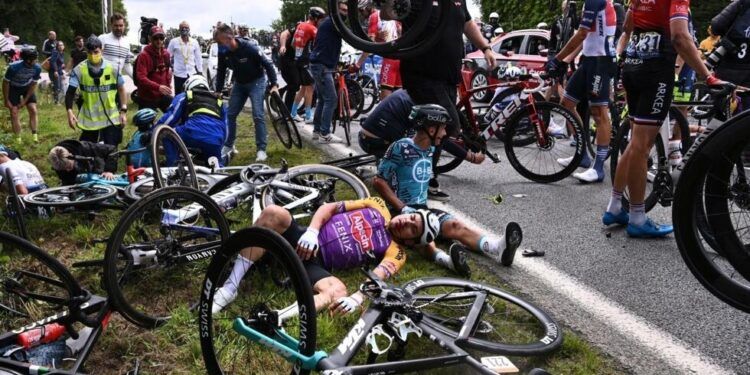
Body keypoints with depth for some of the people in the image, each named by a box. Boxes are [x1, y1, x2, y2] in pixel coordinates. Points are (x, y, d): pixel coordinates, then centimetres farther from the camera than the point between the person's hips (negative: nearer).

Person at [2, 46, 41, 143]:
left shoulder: (37, 68, -25)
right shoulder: (13, 67, -34)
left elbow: (33, 85, -12)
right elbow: (5, 83, -19)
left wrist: (25, 100, -11)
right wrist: (6, 100, -14)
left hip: (27, 88, 3)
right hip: (13, 88, -2)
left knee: (33, 110, -8)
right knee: (15, 113, -8)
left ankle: (35, 136, 0)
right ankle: (18, 139, -2)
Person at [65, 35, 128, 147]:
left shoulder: (112, 68, -4)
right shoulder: (79, 70, -7)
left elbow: (121, 89, 6)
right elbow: (70, 92, -9)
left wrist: (123, 111, 2)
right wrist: (69, 112, -23)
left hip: (111, 119, 0)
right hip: (89, 120, 0)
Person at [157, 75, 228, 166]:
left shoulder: (183, 97, 24)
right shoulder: (219, 101, 34)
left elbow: (169, 119, 17)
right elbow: (225, 127, 33)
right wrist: (220, 145, 44)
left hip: (193, 134, -3)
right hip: (216, 141, 4)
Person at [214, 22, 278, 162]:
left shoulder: (249, 48, -28)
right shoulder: (223, 52, -13)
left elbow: (267, 65, -21)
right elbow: (221, 72, 3)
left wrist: (274, 85, -26)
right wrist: (218, 90, 1)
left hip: (256, 82, -6)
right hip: (239, 84, 6)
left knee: (258, 115, -14)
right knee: (231, 114, 5)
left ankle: (261, 149, -7)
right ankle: (229, 145, 19)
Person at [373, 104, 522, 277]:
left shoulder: (430, 149, 10)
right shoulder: (401, 148, -13)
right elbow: (379, 181, -14)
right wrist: (403, 208, -19)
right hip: (398, 211, -6)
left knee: (455, 226, -20)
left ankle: (497, 248, -42)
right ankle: (444, 258, -64)